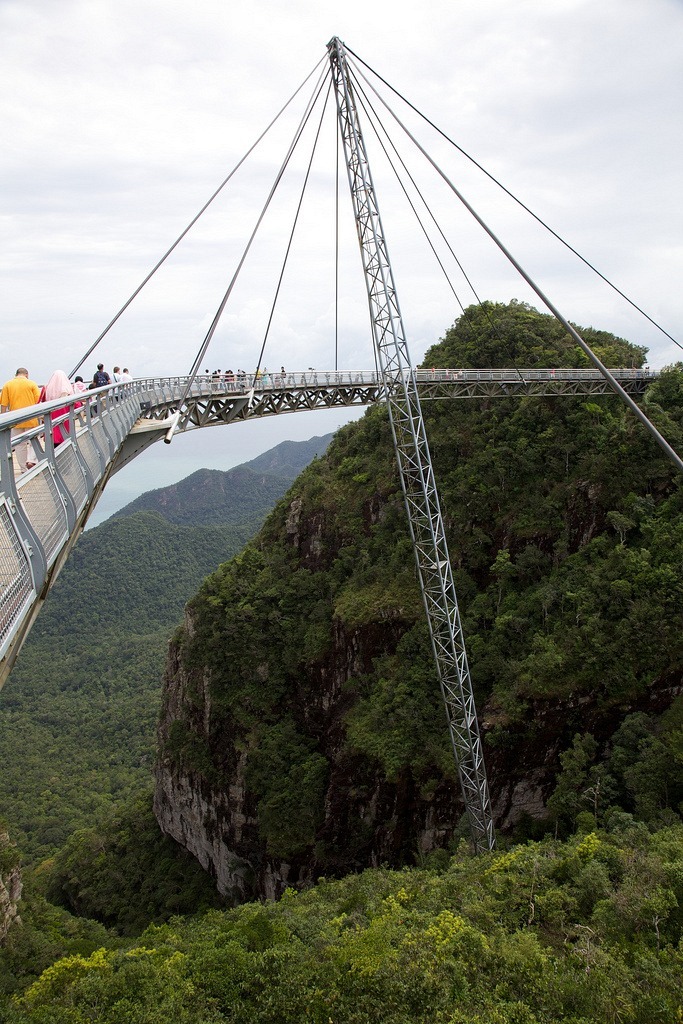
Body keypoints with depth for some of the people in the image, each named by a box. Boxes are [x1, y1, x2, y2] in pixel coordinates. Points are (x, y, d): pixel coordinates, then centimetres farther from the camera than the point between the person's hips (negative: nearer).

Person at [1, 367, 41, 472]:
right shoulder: (32, 384, 0)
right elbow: (38, 401, -3)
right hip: (31, 419, -1)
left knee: (19, 444, 10)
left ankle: (24, 469, 13)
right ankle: (31, 460, -11)